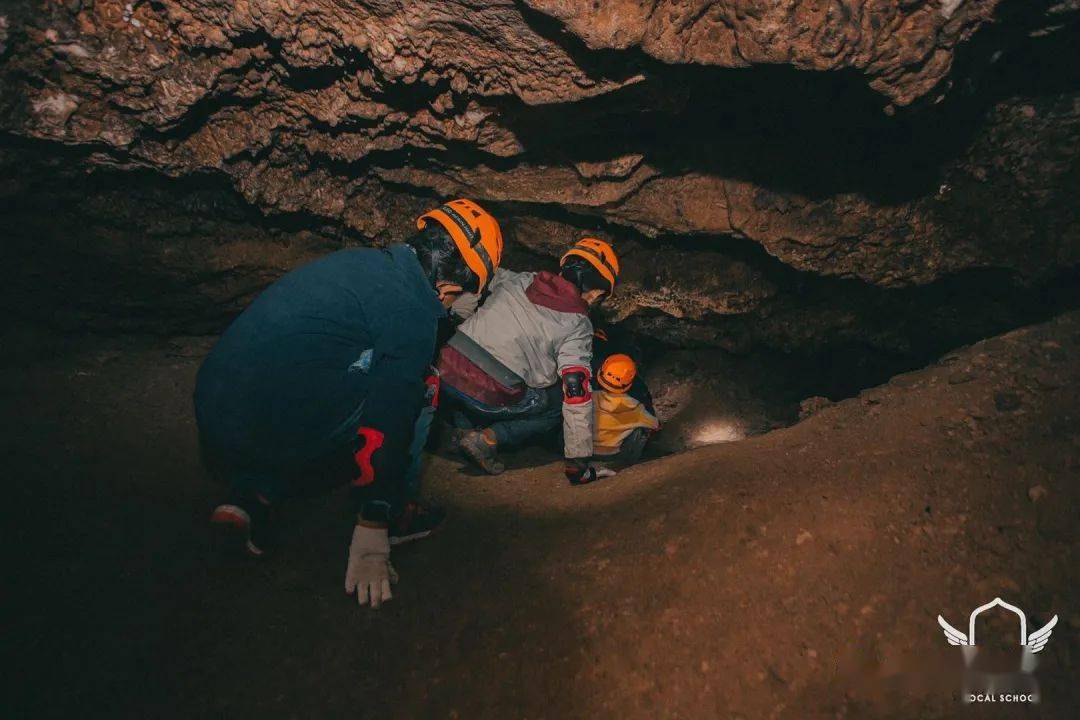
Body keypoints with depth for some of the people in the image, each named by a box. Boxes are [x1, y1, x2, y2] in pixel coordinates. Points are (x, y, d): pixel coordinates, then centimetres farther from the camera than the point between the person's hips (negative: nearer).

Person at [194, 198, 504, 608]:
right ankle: (394, 510, 9)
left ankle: (252, 495, 12)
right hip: (274, 441, -8)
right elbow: (387, 421, -14)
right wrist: (371, 537, -8)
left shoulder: (359, 261, 14)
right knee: (420, 385, 4)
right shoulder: (414, 312, -10)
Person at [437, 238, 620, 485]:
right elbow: (577, 393, -6)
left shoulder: (517, 280, 11)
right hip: (489, 400, -5)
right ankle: (489, 437, 2)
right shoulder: (578, 326, -2)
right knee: (561, 404, 16)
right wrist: (578, 464, 0)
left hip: (446, 373, 5)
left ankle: (464, 428, 19)